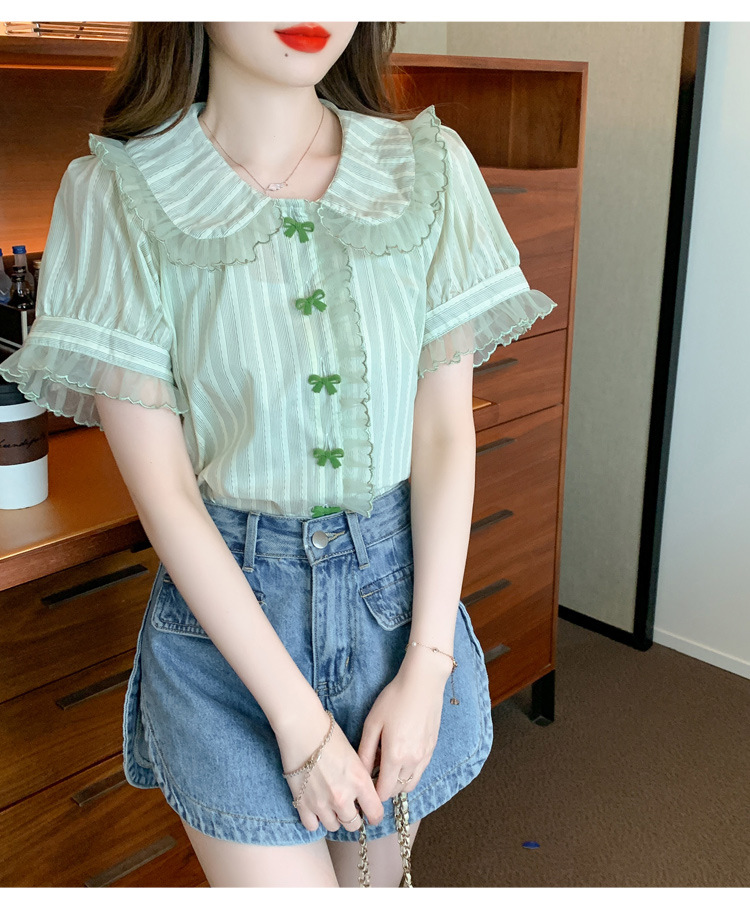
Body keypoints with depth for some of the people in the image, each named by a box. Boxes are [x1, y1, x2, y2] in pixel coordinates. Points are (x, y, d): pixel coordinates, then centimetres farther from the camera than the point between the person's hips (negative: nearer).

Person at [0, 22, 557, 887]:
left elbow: (446, 433, -4)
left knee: (374, 876, 20)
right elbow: (162, 489, -12)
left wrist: (427, 667, -8)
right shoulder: (117, 193, -11)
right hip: (226, 603, -2)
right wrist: (297, 717, -13)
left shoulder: (432, 168, -4)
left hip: (402, 586, 3)